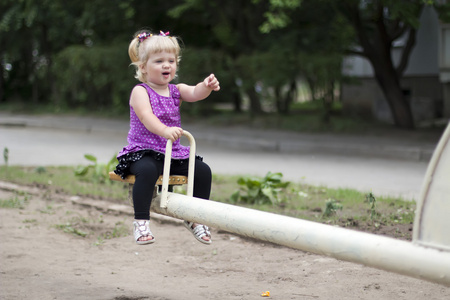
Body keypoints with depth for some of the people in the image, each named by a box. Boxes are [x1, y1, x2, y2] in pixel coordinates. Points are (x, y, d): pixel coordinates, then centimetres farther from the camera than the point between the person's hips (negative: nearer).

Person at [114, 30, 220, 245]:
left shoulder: (176, 91, 11)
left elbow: (194, 93, -11)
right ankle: (141, 221, -29)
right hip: (143, 152, -6)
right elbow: (146, 117, -24)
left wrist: (207, 87, -35)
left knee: (202, 170, -9)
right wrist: (165, 130, -44)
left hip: (173, 153, 6)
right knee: (147, 170, -37)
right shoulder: (140, 92, -6)